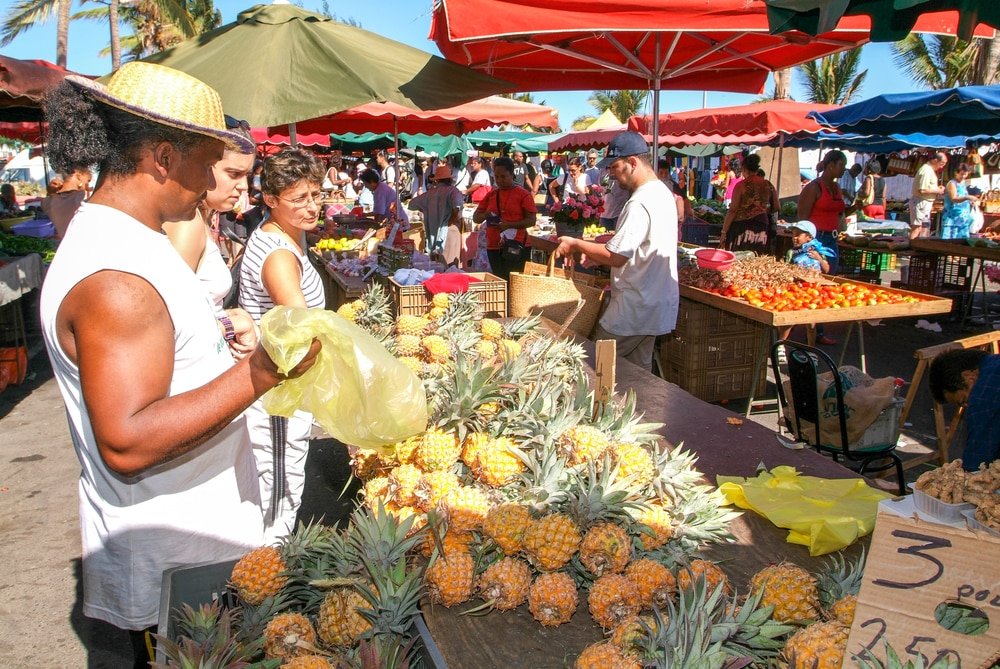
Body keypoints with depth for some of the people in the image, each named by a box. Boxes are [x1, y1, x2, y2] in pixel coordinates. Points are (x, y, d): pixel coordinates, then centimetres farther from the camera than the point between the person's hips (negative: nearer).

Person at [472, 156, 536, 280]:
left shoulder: (523, 195, -3)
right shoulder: (490, 194, 12)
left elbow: (531, 221, -8)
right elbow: (475, 217, 15)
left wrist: (509, 225, -21)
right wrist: (484, 216, -9)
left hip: (516, 246, -5)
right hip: (494, 247, 5)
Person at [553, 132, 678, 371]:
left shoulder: (639, 204, -22)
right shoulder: (662, 193, 12)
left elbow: (616, 256, -23)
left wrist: (576, 245, -10)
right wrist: (591, 252, 10)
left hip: (633, 312, -10)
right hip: (656, 307, 10)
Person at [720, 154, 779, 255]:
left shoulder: (741, 185, -6)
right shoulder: (768, 185, 6)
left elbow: (732, 210, -9)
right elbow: (776, 207, 13)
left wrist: (724, 232, -6)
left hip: (742, 227, -4)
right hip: (761, 227, 4)